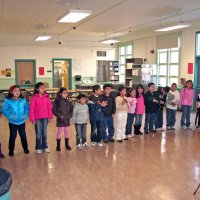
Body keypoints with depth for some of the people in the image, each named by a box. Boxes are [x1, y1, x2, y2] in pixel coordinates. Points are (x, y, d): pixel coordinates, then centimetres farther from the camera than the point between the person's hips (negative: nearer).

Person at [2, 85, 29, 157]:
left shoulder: (23, 100, -1)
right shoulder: (7, 101, -11)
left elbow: (27, 108, 4)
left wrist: (25, 115, -10)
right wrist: (10, 116, -19)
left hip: (22, 121, 2)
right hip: (12, 122, -2)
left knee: (23, 135, 12)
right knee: (13, 136, 5)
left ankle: (25, 148, 30)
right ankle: (11, 150, 22)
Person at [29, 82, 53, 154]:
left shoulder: (47, 97, 0)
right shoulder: (34, 98, -7)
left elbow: (49, 107, 5)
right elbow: (31, 109, -7)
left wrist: (50, 116, 3)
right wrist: (32, 119, -8)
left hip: (45, 118, 2)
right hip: (37, 118, -2)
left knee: (45, 133, 11)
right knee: (38, 134, 6)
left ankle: (45, 146, 23)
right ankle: (38, 148, 17)